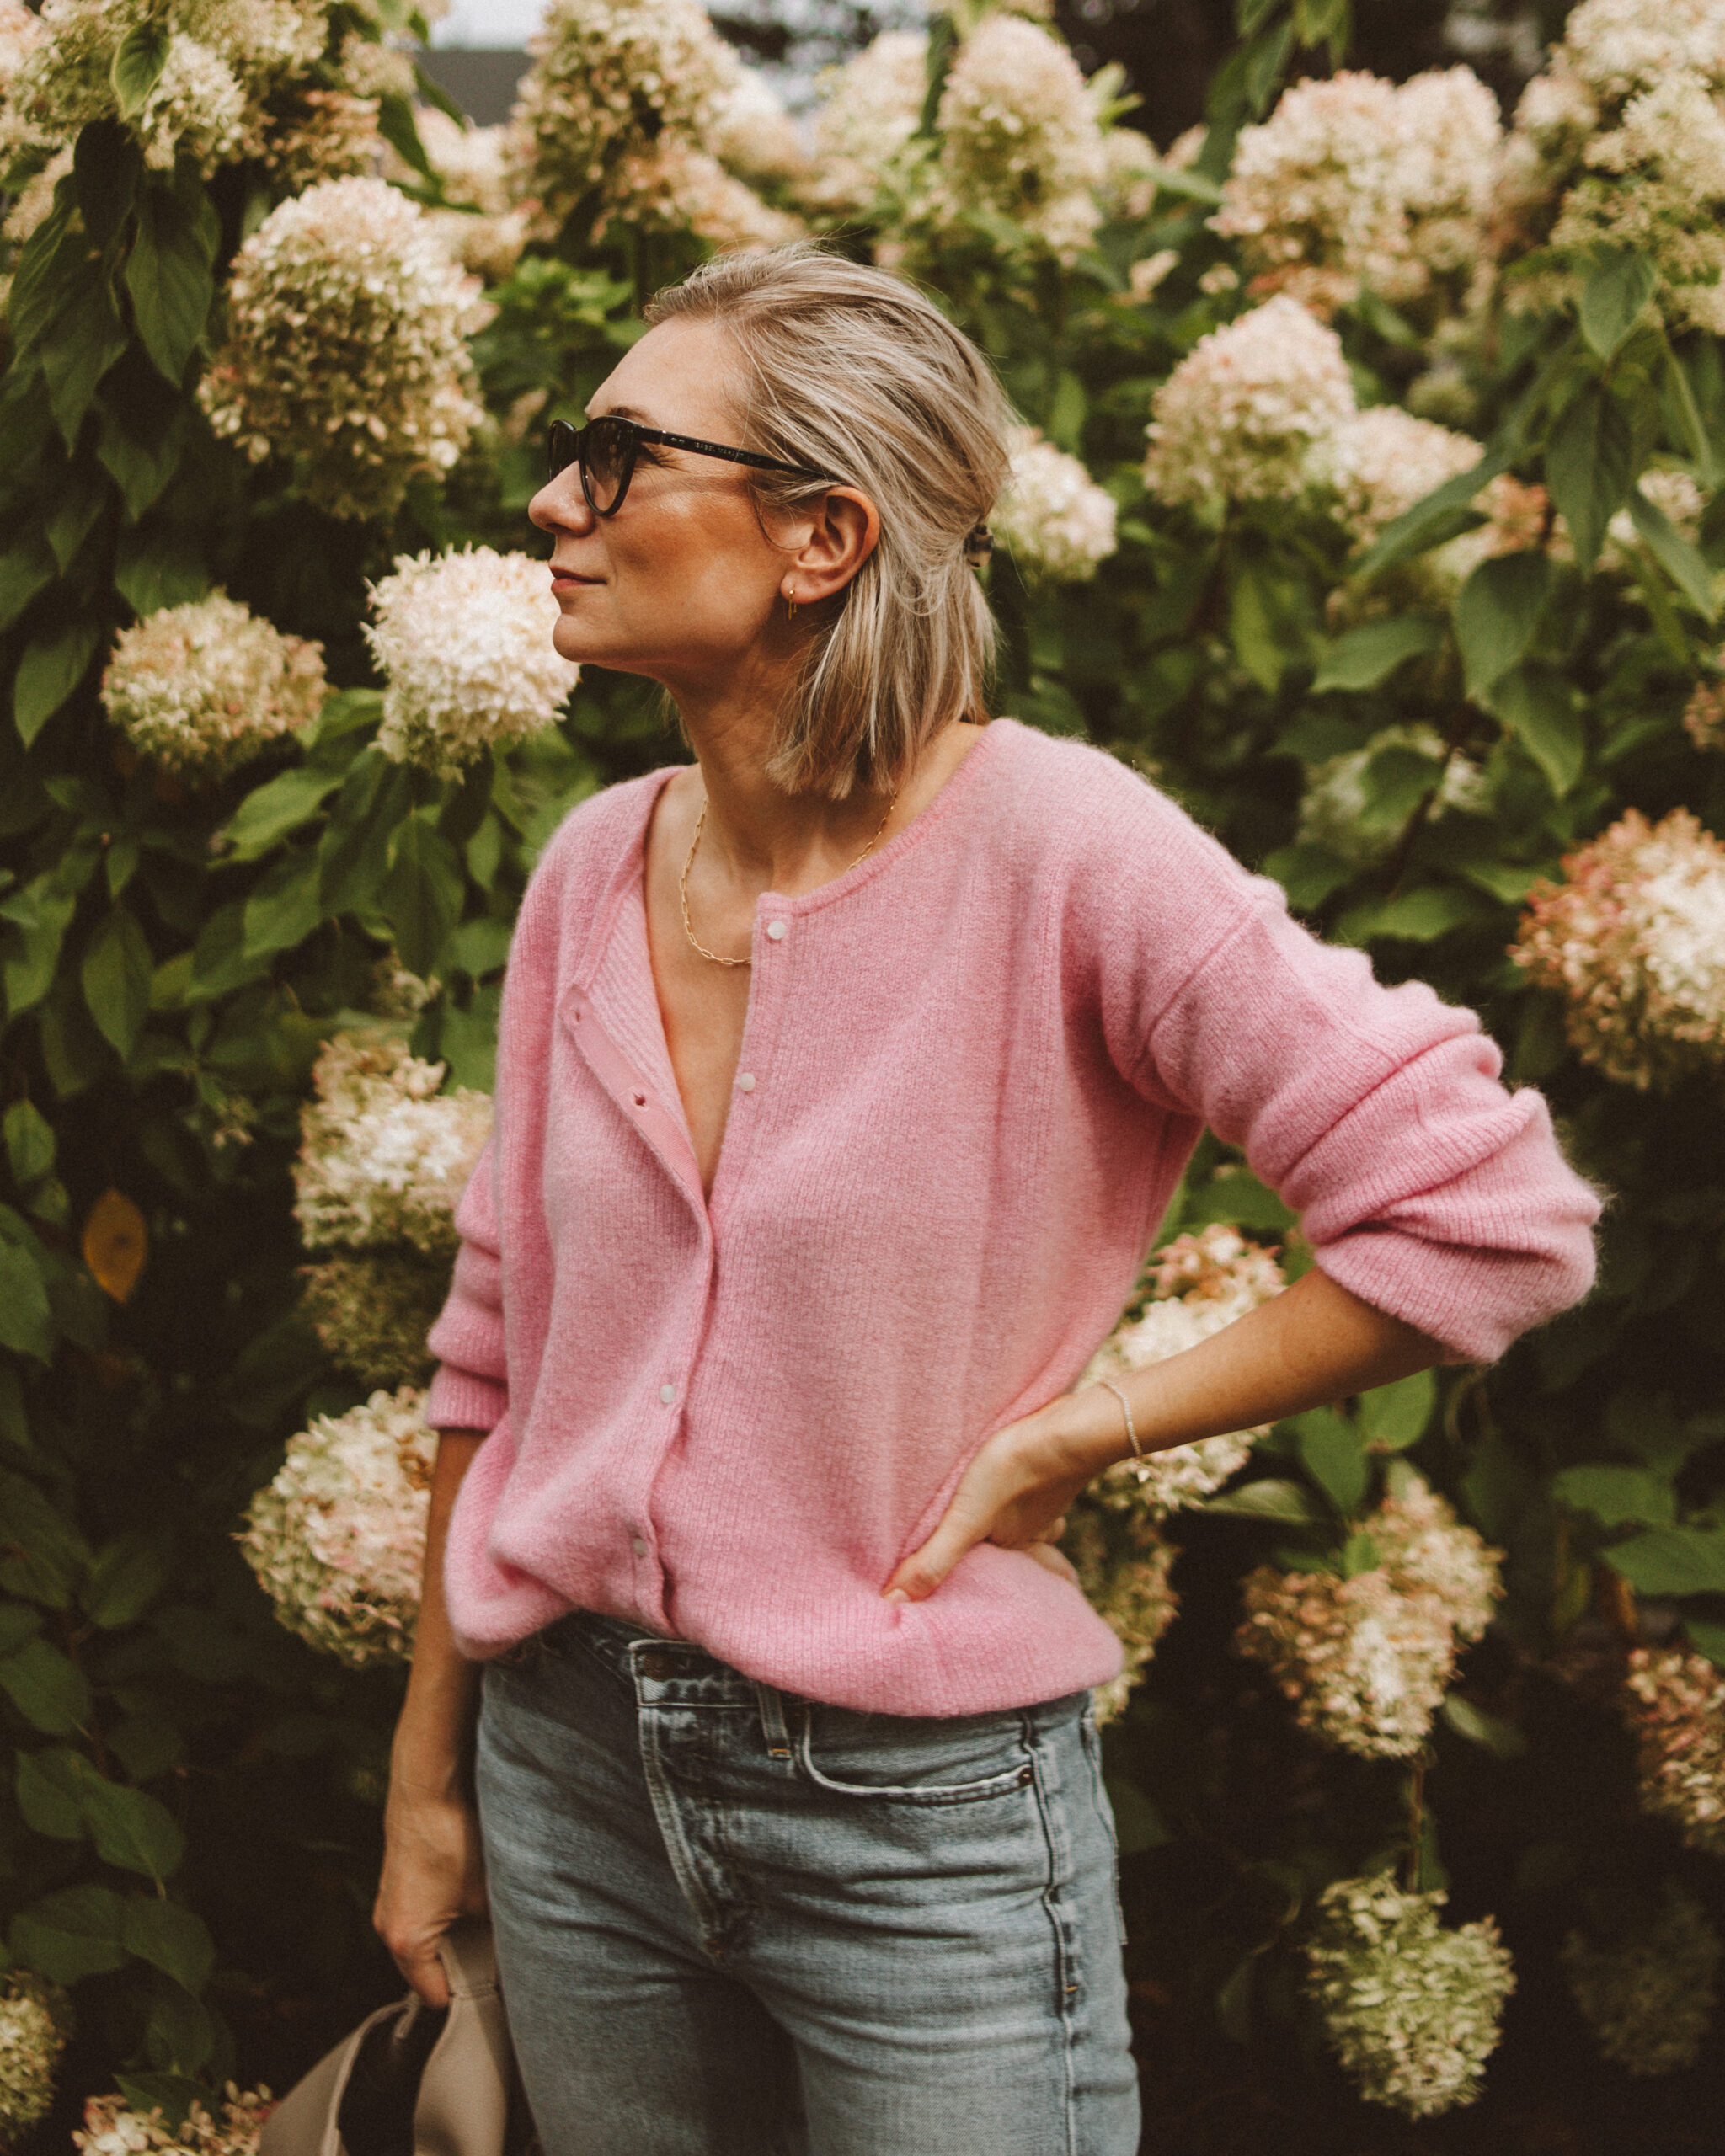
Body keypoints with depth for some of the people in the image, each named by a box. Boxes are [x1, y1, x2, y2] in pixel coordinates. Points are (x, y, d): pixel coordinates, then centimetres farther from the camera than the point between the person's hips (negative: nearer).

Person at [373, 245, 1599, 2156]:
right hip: (574, 1776, 5)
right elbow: (504, 1344, 9)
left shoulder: (1057, 850, -16)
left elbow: (1490, 1220, -18)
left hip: (919, 1812, -5)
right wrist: (428, 1776, 13)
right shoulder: (595, 870, 0)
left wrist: (1073, 1432, -15)